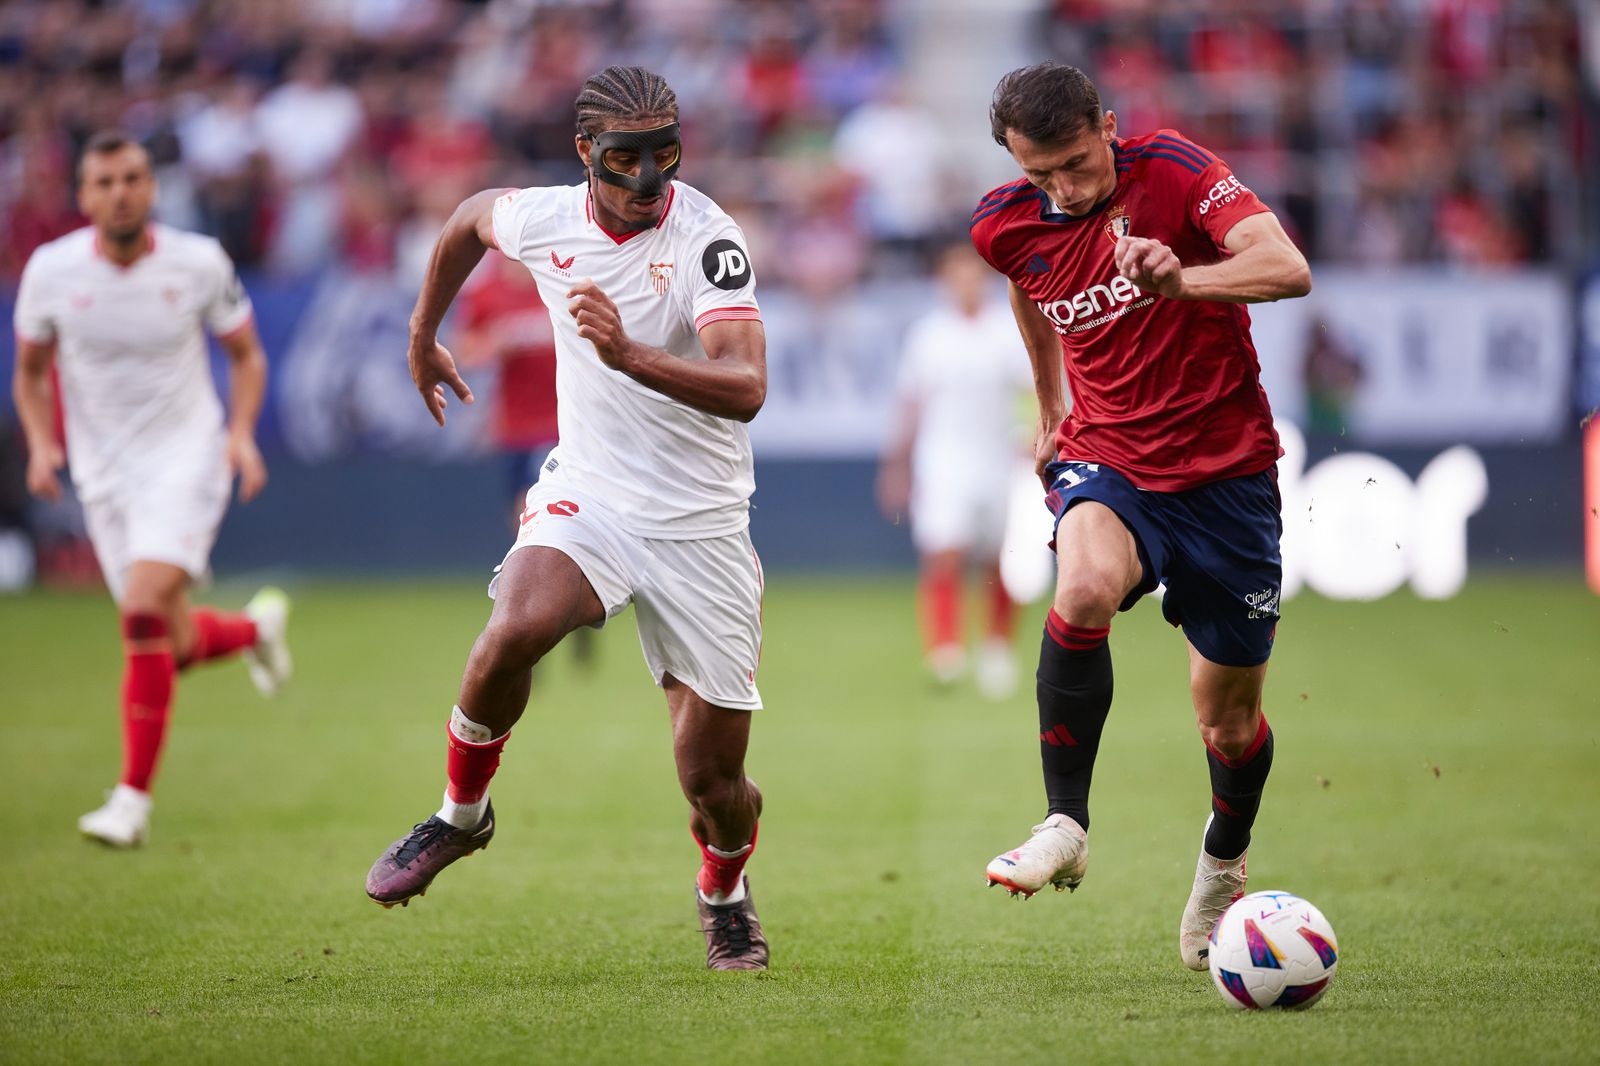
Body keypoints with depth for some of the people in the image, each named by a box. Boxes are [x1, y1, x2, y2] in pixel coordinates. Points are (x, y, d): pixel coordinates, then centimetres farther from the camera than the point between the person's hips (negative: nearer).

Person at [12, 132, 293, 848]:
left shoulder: (198, 264, -9)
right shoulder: (50, 271, -6)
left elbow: (246, 354, 6)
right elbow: (31, 372, 9)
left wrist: (242, 433, -9)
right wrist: (41, 444, -8)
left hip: (186, 457, -3)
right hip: (103, 473, 3)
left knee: (144, 612, -23)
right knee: (174, 646, 3)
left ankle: (133, 797, -15)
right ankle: (255, 626, 41)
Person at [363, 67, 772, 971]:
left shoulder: (708, 238, -18)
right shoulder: (544, 219, -5)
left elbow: (746, 388, -31)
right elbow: (469, 219, 21)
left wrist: (630, 354, -45)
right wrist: (423, 337, 32)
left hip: (700, 530, -2)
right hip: (589, 497, 2)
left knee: (715, 782, -1)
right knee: (514, 631, -31)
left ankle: (725, 890, 36)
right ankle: (462, 814, -4)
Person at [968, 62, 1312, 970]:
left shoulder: (1175, 171, -16)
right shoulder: (1007, 227, -3)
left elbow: (1289, 268, -30)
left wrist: (1181, 281, -47)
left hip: (1227, 468, -2)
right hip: (1108, 459, 2)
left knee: (1231, 721, 7)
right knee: (1086, 586, -35)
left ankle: (1223, 867, 39)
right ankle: (1066, 827, -25)